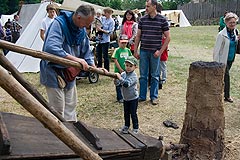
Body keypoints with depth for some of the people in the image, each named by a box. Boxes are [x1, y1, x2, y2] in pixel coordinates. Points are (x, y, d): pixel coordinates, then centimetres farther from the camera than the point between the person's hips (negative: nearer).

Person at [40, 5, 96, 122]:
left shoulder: (81, 29, 1)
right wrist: (76, 59, -33)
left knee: (71, 106, 17)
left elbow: (86, 50, 11)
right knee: (58, 110, -2)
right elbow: (51, 49, -36)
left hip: (69, 72, 8)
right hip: (54, 73, -8)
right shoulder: (59, 23, -23)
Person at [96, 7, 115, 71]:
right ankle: (99, 68, 26)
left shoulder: (111, 21, -9)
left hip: (105, 40, -6)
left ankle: (106, 70, 11)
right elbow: (99, 25, 17)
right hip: (99, 39, 6)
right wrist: (97, 28, -6)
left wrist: (101, 30, -20)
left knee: (105, 56, 1)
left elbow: (110, 32, -14)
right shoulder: (103, 18, 8)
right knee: (98, 54, 13)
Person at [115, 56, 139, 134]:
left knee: (133, 114, 3)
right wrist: (116, 79, -26)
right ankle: (126, 126, 34)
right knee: (126, 113, 17)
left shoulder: (134, 76, -20)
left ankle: (135, 128, 17)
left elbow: (127, 84, -34)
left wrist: (120, 78, -39)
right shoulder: (123, 74, -3)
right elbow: (117, 84, -6)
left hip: (133, 98, -5)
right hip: (125, 98, 6)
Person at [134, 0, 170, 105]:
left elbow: (168, 37, -2)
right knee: (143, 75, 8)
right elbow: (138, 36, 9)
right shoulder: (142, 19, 4)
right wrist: (135, 51, 5)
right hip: (143, 51, 2)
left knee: (154, 76, 8)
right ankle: (142, 96, 20)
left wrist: (160, 51, -8)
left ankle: (154, 97, 19)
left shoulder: (162, 20, -3)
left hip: (155, 52, -2)